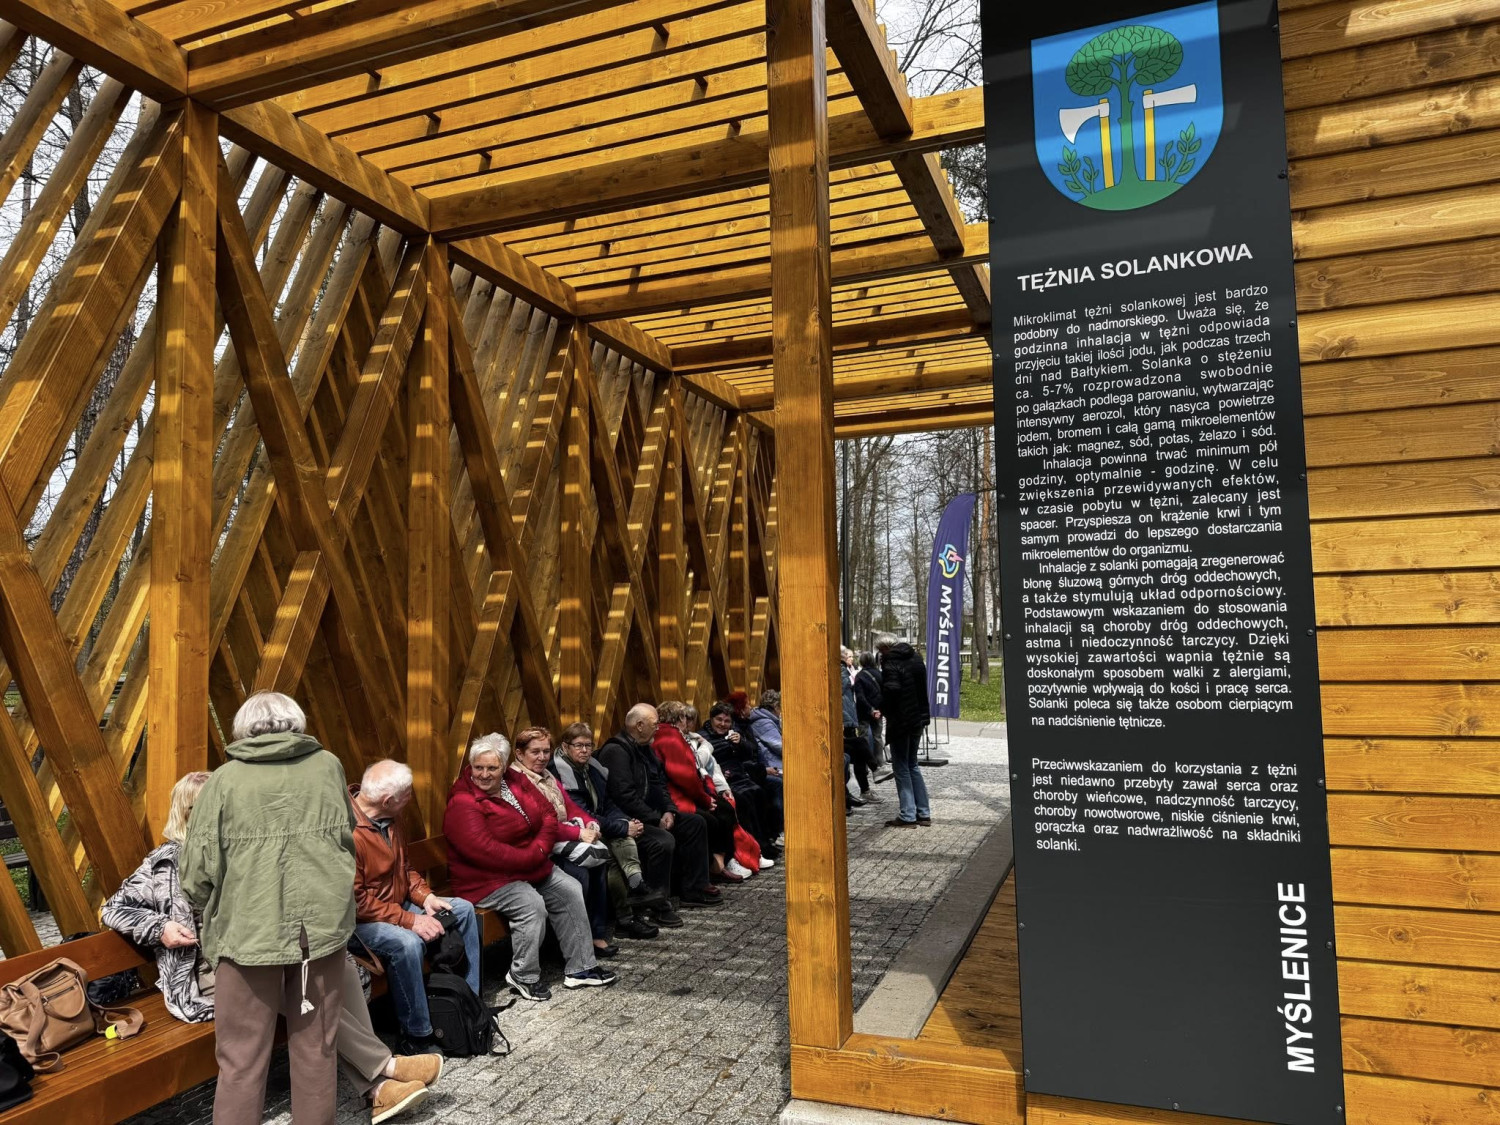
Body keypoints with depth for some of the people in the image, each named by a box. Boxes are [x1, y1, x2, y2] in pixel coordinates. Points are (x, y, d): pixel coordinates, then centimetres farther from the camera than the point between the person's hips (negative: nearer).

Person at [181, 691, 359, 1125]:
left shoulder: (224, 779, 0)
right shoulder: (328, 766, 7)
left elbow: (199, 871, -4)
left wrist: (214, 908, 17)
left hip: (248, 931, -2)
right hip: (321, 925, 2)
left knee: (241, 1060, 10)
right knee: (316, 1050, 14)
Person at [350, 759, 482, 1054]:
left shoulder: (388, 819, 1)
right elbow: (356, 901, -28)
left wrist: (425, 896, -2)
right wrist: (410, 920, -27)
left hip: (400, 904, 10)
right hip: (362, 919, -10)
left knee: (463, 909, 5)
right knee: (407, 942, -36)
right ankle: (417, 1035, -20)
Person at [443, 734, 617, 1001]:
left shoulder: (516, 781, 2)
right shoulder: (462, 804, -20)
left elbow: (548, 814, 3)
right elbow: (486, 852, -29)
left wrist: (541, 847, -16)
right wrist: (534, 856, -23)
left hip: (532, 866, 8)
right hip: (488, 879, -8)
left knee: (571, 890, -1)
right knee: (532, 905, -28)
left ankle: (580, 968, 8)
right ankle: (524, 977, -6)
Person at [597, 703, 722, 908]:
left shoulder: (644, 749, 15)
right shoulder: (616, 751, -18)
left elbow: (660, 783, 18)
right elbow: (625, 796, -25)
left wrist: (669, 811, 0)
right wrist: (656, 820, -19)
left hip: (651, 815, 11)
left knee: (695, 823, 6)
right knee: (663, 840, -32)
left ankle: (693, 889, 7)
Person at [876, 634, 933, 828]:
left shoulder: (891, 663, -16)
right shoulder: (915, 658, 10)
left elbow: (891, 690, -27)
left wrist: (883, 709, -10)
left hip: (900, 722, -8)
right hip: (918, 718, 8)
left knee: (901, 767, 1)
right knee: (912, 765, 17)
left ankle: (908, 815, 1)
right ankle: (923, 813, 18)